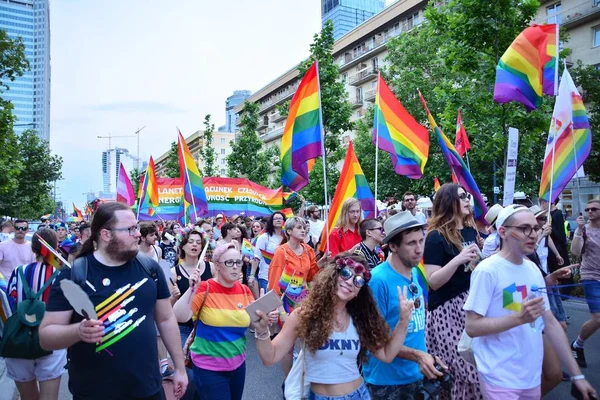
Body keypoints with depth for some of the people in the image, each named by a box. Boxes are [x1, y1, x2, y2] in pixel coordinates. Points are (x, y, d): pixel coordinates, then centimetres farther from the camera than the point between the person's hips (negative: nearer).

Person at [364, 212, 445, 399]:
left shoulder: (415, 273, 0)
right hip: (388, 380, -6)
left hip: (417, 375, 7)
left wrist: (424, 357, 5)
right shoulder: (379, 280, -22)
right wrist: (418, 355, -24)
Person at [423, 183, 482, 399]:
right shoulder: (436, 237, -10)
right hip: (447, 311, -7)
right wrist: (458, 260, -25)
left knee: (472, 373, 9)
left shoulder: (470, 231, 9)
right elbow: (433, 281, -15)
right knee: (472, 373, -3)